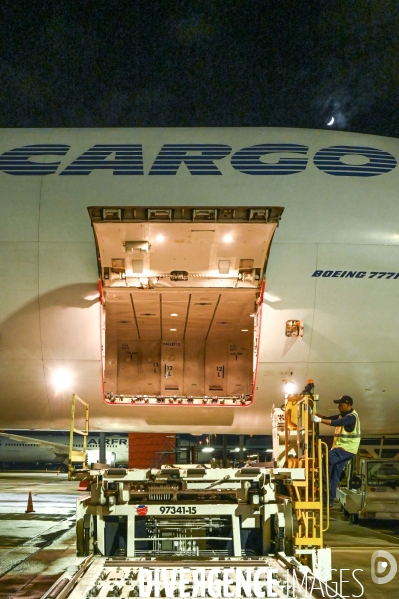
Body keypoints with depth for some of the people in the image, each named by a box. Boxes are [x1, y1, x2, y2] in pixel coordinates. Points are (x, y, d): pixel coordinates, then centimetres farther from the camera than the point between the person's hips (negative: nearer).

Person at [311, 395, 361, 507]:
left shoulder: (352, 417, -17)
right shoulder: (343, 415, 15)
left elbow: (335, 423, -31)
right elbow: (328, 418, 9)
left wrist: (319, 420, -34)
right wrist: (315, 414, -6)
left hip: (347, 449, -10)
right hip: (341, 449, 10)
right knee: (334, 475, 8)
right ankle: (329, 500, 10)